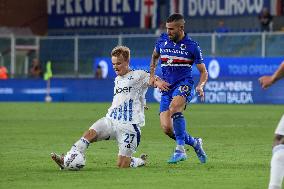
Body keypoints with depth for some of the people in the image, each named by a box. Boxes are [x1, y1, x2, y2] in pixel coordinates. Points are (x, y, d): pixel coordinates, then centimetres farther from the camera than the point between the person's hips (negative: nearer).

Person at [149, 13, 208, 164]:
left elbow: (203, 71, 5)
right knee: (166, 128, -11)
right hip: (166, 88, 4)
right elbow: (154, 56, 30)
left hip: (184, 85, -4)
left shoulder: (192, 46, -3)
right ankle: (195, 143, 15)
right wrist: (152, 76, 17)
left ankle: (180, 149, -33)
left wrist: (200, 86, -14)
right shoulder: (162, 41, 7)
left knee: (173, 108, -37)